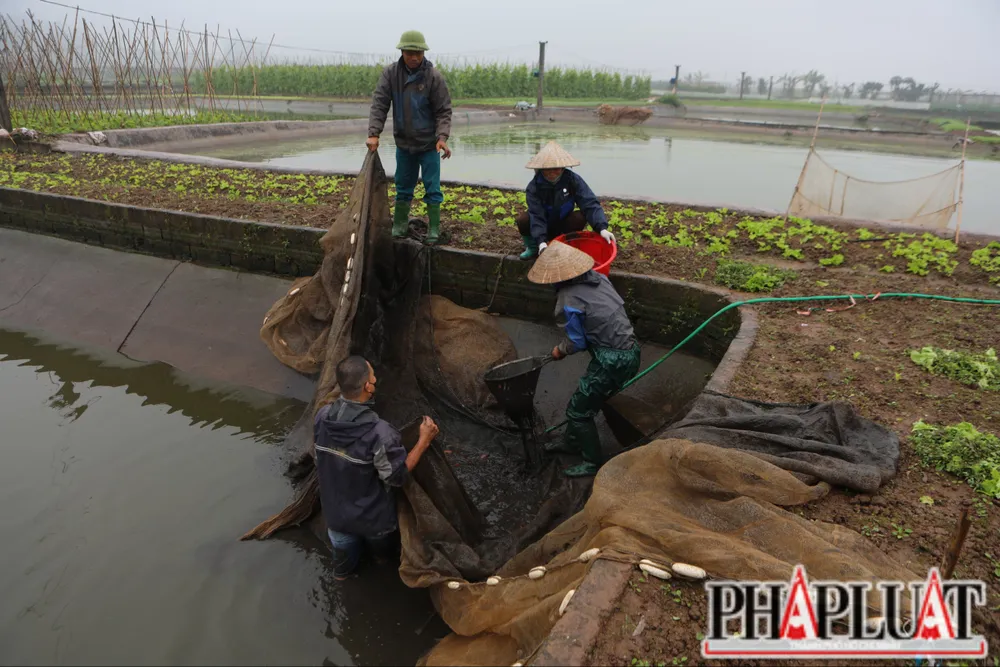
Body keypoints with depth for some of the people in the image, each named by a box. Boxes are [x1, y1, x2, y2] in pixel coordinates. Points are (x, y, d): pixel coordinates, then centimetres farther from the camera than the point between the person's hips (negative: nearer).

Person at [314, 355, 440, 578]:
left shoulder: (322, 417, -19)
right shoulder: (379, 432, -37)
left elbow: (320, 461, -1)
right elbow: (397, 476, -22)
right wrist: (424, 440, -18)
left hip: (335, 509, 4)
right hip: (373, 516, -4)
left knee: (345, 549, 35)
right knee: (383, 550, 32)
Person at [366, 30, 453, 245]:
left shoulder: (434, 76, -12)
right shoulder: (390, 73, -4)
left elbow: (443, 111, -11)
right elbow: (379, 104, -8)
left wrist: (442, 137, -27)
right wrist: (373, 133, -20)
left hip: (429, 145, -3)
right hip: (403, 143, 3)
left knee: (432, 189, 0)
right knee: (403, 188, 13)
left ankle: (434, 230, 9)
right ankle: (398, 227, 25)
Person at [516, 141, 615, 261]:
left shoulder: (573, 180, -20)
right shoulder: (534, 187, -22)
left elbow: (590, 203, -29)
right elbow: (536, 216, -30)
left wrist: (602, 228, -44)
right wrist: (541, 241, -46)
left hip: (563, 227, 1)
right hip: (541, 228, -1)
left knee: (580, 217, -29)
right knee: (523, 220, -31)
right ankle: (533, 247, 0)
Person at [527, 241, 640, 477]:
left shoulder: (568, 301, -18)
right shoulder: (597, 277, 3)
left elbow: (577, 342, -9)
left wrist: (560, 351, 13)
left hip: (612, 361, -9)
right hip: (630, 350, 9)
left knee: (578, 410, 8)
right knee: (587, 399, 25)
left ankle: (594, 462, 23)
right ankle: (572, 442, 44)